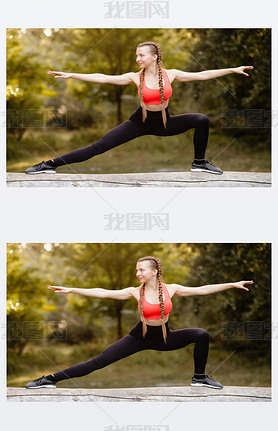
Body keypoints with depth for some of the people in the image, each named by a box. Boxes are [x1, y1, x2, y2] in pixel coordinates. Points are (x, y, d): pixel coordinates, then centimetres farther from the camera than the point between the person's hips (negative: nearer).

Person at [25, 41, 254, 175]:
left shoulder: (171, 74, -10)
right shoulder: (135, 77, -12)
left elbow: (202, 75, -7)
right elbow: (102, 78, -14)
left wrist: (232, 69, -8)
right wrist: (71, 75, -20)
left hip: (164, 122, 2)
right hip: (140, 122, -1)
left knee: (201, 120, -16)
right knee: (98, 147, -11)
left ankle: (199, 163, 4)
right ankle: (51, 164, -10)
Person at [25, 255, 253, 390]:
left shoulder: (171, 289, -10)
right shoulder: (135, 292, -12)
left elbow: (202, 290, -7)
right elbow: (103, 293, -14)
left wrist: (232, 284, -8)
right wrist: (71, 290, -20)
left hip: (164, 337, 2)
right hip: (141, 337, -1)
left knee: (202, 335, -15)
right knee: (98, 362, -10)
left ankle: (200, 377, 4)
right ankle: (52, 379, -9)